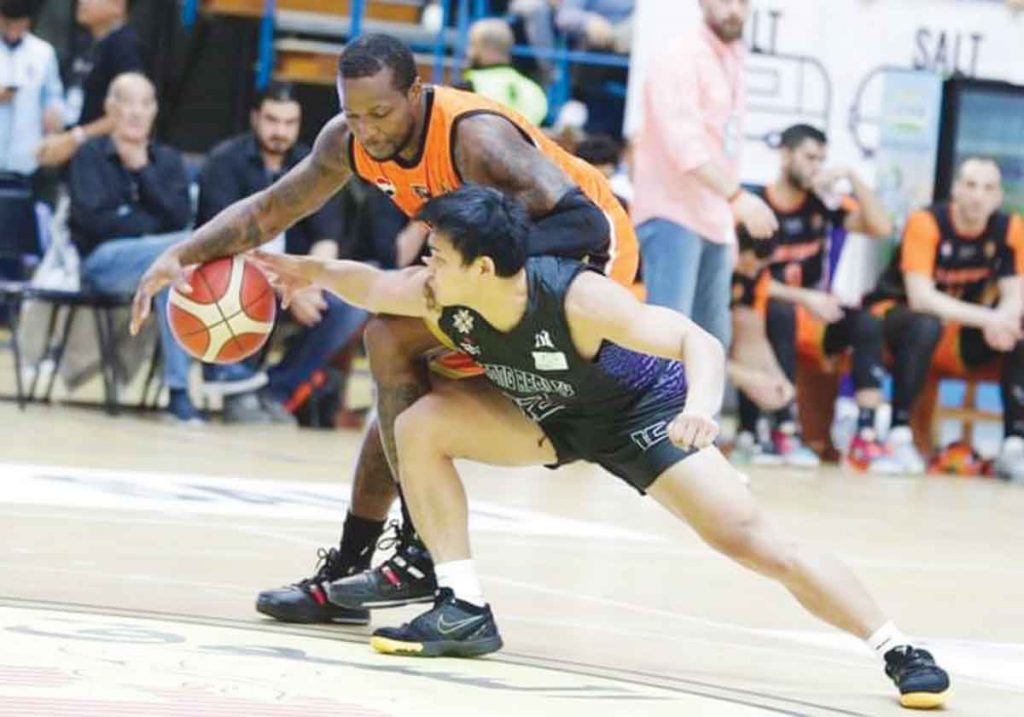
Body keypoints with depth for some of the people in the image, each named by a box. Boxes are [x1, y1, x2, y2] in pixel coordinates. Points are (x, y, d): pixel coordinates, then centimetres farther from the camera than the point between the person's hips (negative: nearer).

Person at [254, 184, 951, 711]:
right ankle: (465, 611, -7)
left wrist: (702, 405, -62)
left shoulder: (576, 297, -39)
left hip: (643, 407, -6)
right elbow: (371, 285, 1)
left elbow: (698, 341, -44)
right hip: (548, 410, 6)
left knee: (751, 538, -20)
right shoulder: (439, 294, -23)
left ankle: (900, 653, -16)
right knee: (420, 427, -14)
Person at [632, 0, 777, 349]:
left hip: (714, 221, 9)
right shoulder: (679, 60, -9)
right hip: (672, 217, -9)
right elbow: (685, 143, -21)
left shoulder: (733, 64, 18)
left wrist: (731, 217, 16)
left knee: (713, 338, 9)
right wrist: (737, 197, -30)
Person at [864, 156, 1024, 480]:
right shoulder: (925, 223, -21)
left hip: (963, 333, 4)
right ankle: (899, 434, -33)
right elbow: (920, 298, -28)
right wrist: (988, 318, -38)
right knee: (926, 324, -37)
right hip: (896, 316, -4)